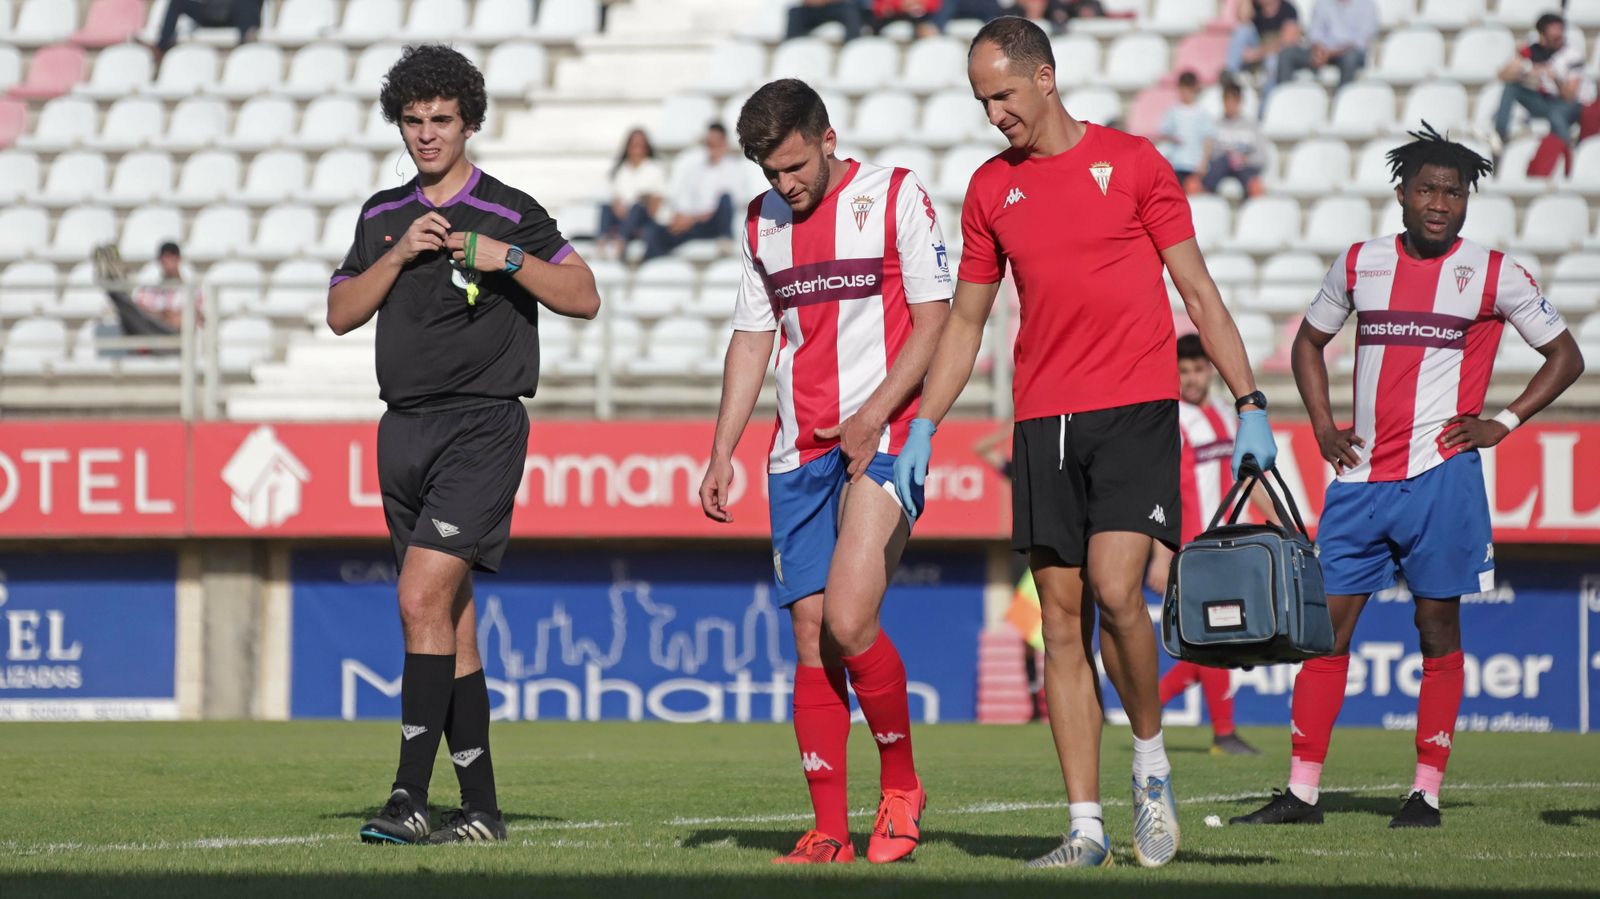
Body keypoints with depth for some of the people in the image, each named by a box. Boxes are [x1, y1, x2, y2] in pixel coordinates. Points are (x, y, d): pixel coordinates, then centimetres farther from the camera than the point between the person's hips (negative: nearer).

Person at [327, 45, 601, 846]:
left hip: (481, 426, -6)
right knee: (450, 623, 8)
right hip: (405, 430, 6)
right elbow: (341, 313, 8)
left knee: (423, 598, -19)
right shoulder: (382, 216, 14)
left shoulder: (508, 212, -2)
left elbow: (583, 297, -5)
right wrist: (401, 253, -5)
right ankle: (479, 807, 13)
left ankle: (410, 798, -20)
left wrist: (506, 257, -18)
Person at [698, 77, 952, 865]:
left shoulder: (895, 196, -1)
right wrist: (722, 454, 12)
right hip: (798, 453, 5)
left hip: (883, 441, -5)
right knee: (811, 638, 0)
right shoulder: (763, 223, 14)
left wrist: (874, 415, -14)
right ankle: (829, 832, 3)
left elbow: (932, 318, -4)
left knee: (847, 620, -18)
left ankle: (901, 785, 2)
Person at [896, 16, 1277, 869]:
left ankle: (1151, 762, 5)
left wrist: (1249, 403, -2)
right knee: (1061, 616, 0)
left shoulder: (1131, 160, 2)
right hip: (1042, 422, 4)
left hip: (1135, 410, -4)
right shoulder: (990, 189, 12)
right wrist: (923, 428, 10)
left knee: (1115, 589, -19)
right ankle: (1085, 825, 2)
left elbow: (1197, 290, 4)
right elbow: (964, 324, 19)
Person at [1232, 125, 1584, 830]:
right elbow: (1309, 341, 24)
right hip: (1360, 476, 3)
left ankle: (1427, 792, 5)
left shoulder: (1495, 275, 1)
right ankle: (1302, 792, 4)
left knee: (1438, 627, -1)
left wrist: (1503, 422, -3)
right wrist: (1323, 427, 11)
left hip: (1441, 474, -3)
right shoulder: (1359, 264, 9)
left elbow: (1564, 357, 8)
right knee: (1326, 625, 0)